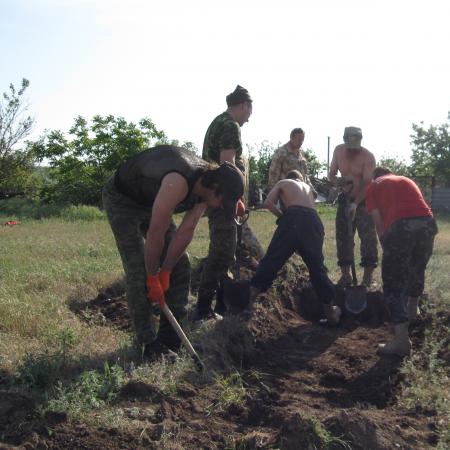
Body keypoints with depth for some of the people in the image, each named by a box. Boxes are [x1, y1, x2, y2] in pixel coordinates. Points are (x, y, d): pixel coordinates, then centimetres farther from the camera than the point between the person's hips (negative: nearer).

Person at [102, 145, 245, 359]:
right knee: (138, 272, -15)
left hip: (152, 201, 8)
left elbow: (186, 231, -10)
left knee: (180, 266, 1)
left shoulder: (205, 185, -14)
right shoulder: (178, 183, -41)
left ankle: (169, 339, 10)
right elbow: (155, 234, -34)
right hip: (122, 198, -8)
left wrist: (165, 272, -11)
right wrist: (153, 278, -22)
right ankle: (150, 346, -5)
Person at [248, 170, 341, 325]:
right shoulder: (308, 187, 36)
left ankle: (250, 297, -2)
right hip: (314, 221, 3)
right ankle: (331, 310, 21)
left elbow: (268, 203, 9)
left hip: (293, 218, -3)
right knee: (317, 267, 14)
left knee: (271, 261, 2)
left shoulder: (283, 183, 24)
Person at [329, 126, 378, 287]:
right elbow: (331, 175, 1)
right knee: (343, 237, 4)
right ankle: (345, 275, 12)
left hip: (364, 200, -4)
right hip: (346, 199, 5)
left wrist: (356, 204, -36)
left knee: (368, 238, -9)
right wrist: (337, 181, -22)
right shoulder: (338, 151, -5)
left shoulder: (368, 156, -20)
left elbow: (366, 183, -25)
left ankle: (368, 277, -2)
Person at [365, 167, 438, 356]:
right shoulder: (407, 180, 34)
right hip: (428, 223, 5)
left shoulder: (373, 187, 22)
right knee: (417, 269, 29)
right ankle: (412, 310, 50)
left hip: (401, 226, -5)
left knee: (392, 283, 2)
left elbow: (379, 222, 12)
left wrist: (386, 247, 22)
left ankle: (402, 339, -5)